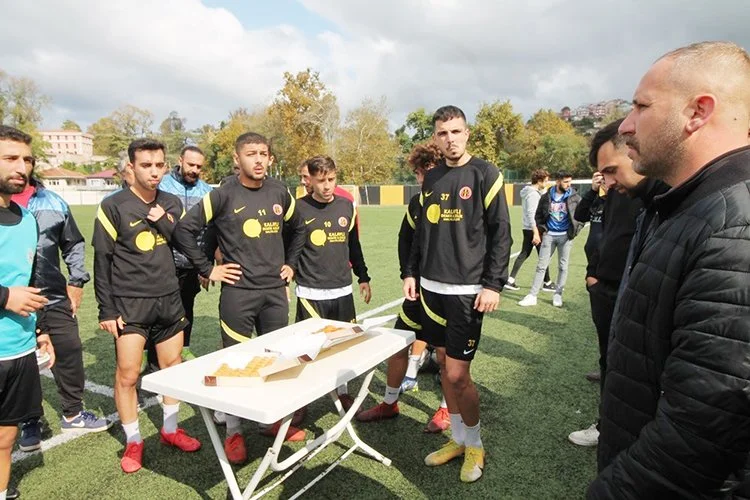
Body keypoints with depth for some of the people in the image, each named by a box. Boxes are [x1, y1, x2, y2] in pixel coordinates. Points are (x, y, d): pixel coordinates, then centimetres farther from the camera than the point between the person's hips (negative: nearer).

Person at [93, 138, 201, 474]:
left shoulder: (172, 204, 7)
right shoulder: (113, 206, -6)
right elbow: (102, 262, -6)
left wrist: (165, 223, -9)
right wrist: (107, 310, -8)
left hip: (169, 300, 4)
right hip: (129, 304, -4)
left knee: (173, 366, 10)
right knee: (128, 373, -1)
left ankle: (170, 429, 29)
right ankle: (133, 441, 19)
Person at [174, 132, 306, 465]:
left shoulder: (280, 193, 6)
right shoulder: (224, 195, -7)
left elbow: (297, 229, 21)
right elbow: (185, 229, -5)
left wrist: (291, 264, 13)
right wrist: (207, 269, -6)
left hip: (275, 291, 4)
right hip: (238, 292, -4)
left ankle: (276, 419, 33)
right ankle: (234, 432, 23)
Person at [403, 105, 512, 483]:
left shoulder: (484, 175, -5)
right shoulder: (431, 178, 11)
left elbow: (501, 233, -8)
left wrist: (494, 284, -14)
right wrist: (411, 272, 11)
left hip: (466, 291, -5)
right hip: (431, 288, 6)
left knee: (457, 374, -3)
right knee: (444, 366, 13)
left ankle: (474, 444, 22)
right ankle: (457, 439, 31)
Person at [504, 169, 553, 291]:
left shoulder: (529, 192, 13)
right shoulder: (533, 194, -17)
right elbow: (531, 214, -23)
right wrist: (536, 232, -24)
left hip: (528, 229, 10)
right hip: (533, 229, -10)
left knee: (524, 254, 11)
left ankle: (510, 281, 9)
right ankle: (547, 283, 15)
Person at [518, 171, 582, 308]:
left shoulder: (575, 197, -3)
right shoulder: (546, 197, 1)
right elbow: (538, 215, 12)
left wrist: (575, 229, -5)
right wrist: (542, 228, 1)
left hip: (565, 236, -1)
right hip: (549, 235, 1)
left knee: (563, 266, 6)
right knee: (541, 265, 2)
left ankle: (558, 295, 20)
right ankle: (532, 295, 6)